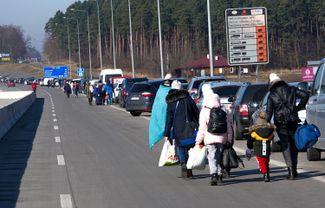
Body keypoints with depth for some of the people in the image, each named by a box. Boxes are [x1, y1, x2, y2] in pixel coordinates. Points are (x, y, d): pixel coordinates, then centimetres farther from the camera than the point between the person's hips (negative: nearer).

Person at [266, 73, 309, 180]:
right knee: (294, 145, 14)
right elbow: (305, 95, -2)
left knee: (285, 146, -2)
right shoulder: (291, 89, 6)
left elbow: (269, 112, -4)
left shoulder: (272, 95, 0)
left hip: (281, 124, -3)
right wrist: (299, 107, 7)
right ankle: (294, 170, 17)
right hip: (293, 121, 3)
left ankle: (290, 169, -16)